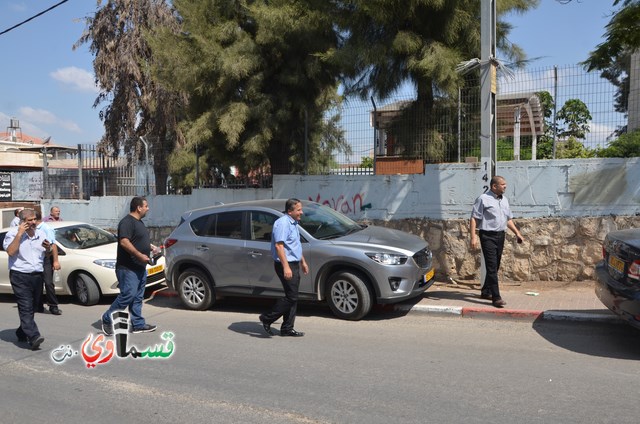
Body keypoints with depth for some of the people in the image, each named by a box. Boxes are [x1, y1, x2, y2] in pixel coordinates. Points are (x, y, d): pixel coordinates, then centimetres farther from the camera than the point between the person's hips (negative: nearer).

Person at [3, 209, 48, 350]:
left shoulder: (41, 234, 11)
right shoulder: (13, 233, -4)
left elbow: (47, 254, 20)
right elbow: (11, 251, -19)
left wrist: (48, 248, -3)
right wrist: (20, 234, -18)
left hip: (37, 275, 6)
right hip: (20, 276, -6)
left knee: (32, 307, 13)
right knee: (25, 307, -12)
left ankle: (22, 333, 29)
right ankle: (34, 337, -21)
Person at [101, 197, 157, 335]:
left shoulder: (139, 222, 17)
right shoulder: (127, 222, -14)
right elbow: (124, 242, -24)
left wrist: (150, 246, 17)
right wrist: (140, 255, -25)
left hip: (140, 267, 10)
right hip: (128, 268, -10)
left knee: (137, 297, 11)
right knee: (128, 295, -9)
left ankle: (138, 324, 15)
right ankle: (107, 319, 7)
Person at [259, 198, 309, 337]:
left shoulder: (293, 223, 17)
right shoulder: (283, 223, -15)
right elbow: (279, 245, -23)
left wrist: (303, 262, 28)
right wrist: (286, 267, -29)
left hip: (294, 264, 10)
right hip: (286, 265, -10)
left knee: (292, 297, 10)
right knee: (291, 297, -10)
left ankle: (287, 329, 17)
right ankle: (267, 318, 3)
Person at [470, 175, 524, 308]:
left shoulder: (504, 200, 14)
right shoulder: (483, 199, -9)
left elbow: (508, 219, 23)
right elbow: (474, 218, -12)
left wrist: (517, 233, 16)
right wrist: (473, 237, -19)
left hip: (500, 235, 8)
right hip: (488, 236, -8)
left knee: (495, 266, 13)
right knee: (492, 267, -10)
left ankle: (486, 291, 27)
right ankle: (496, 298, -9)